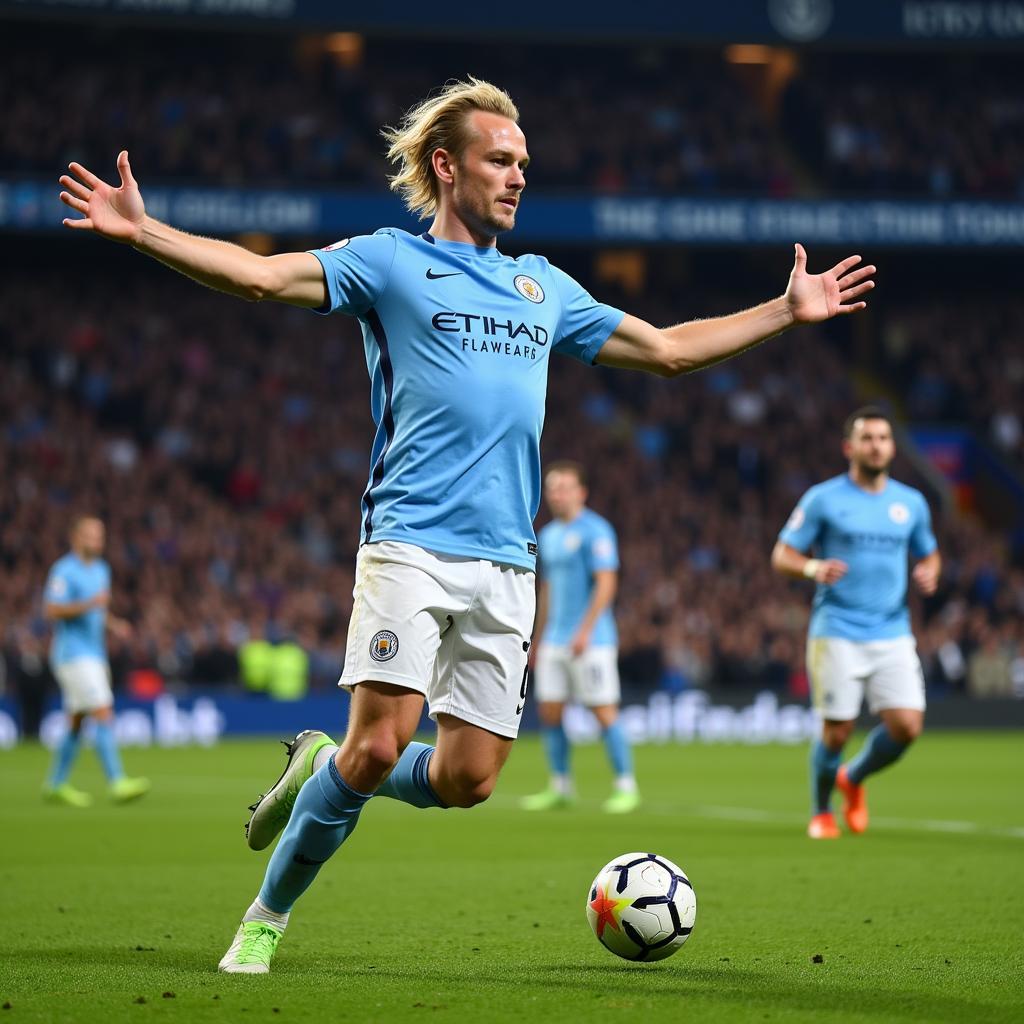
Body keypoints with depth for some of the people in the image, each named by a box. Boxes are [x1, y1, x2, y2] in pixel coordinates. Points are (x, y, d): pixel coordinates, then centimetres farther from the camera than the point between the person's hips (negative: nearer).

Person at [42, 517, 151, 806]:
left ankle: (56, 785, 19)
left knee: (76, 723, 11)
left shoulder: (101, 570, 16)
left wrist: (114, 624, 7)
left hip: (94, 655, 9)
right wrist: (89, 604, -28)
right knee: (104, 716, -16)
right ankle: (118, 784, -19)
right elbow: (51, 609, -19)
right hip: (73, 654, -9)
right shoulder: (64, 570, -11)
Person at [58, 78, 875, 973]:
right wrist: (142, 231, -19)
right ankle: (266, 918, 3)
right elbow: (261, 275, -7)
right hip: (410, 547, -5)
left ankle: (320, 773, 25)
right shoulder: (390, 261, 5)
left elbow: (667, 349, 29)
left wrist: (788, 311, 29)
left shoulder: (545, 286, 21)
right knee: (379, 743, -16)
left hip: (505, 564, 5)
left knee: (467, 779, -3)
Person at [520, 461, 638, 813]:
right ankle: (560, 789, 13)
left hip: (591, 642, -8)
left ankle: (626, 788, 1)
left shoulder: (594, 531, -8)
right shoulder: (548, 536, 16)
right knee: (548, 711, 4)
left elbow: (606, 584, -15)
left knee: (604, 712, -6)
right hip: (554, 642, 8)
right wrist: (537, 640, 21)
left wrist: (585, 631, -21)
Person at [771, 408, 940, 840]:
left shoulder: (911, 503, 11)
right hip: (837, 634, -3)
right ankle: (820, 812, 22)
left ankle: (853, 779, 21)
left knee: (907, 726, -9)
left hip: (893, 635, 3)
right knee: (837, 730, -4)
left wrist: (928, 574, -1)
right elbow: (781, 556, 0)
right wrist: (814, 568, -21)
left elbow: (929, 555, 23)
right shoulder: (823, 499, -1)